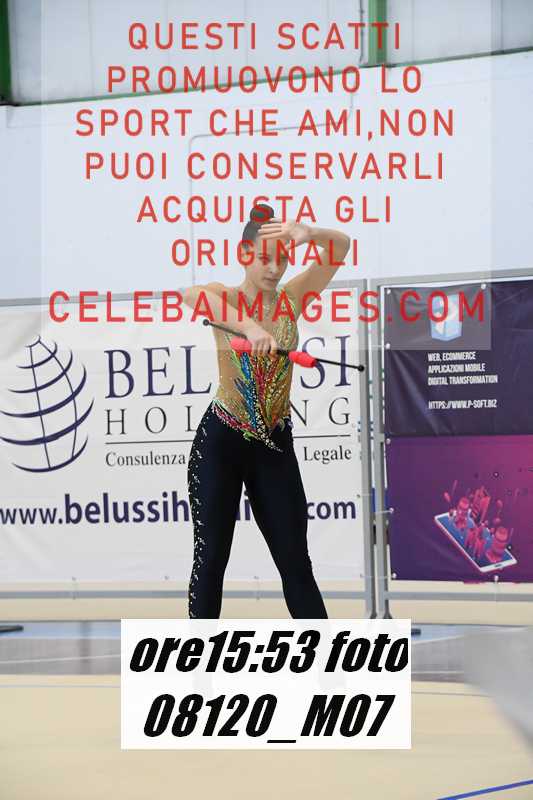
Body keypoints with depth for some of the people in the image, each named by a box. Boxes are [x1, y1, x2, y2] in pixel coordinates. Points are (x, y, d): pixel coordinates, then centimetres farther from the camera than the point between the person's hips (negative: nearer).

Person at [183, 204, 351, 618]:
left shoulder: (291, 298, 1)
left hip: (275, 444, 3)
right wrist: (248, 326, -49)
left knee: (295, 561, 5)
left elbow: (342, 246, -5)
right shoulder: (224, 298, -9)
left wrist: (309, 234, -28)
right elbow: (190, 295, -34)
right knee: (210, 558, 4)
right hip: (221, 442, -3)